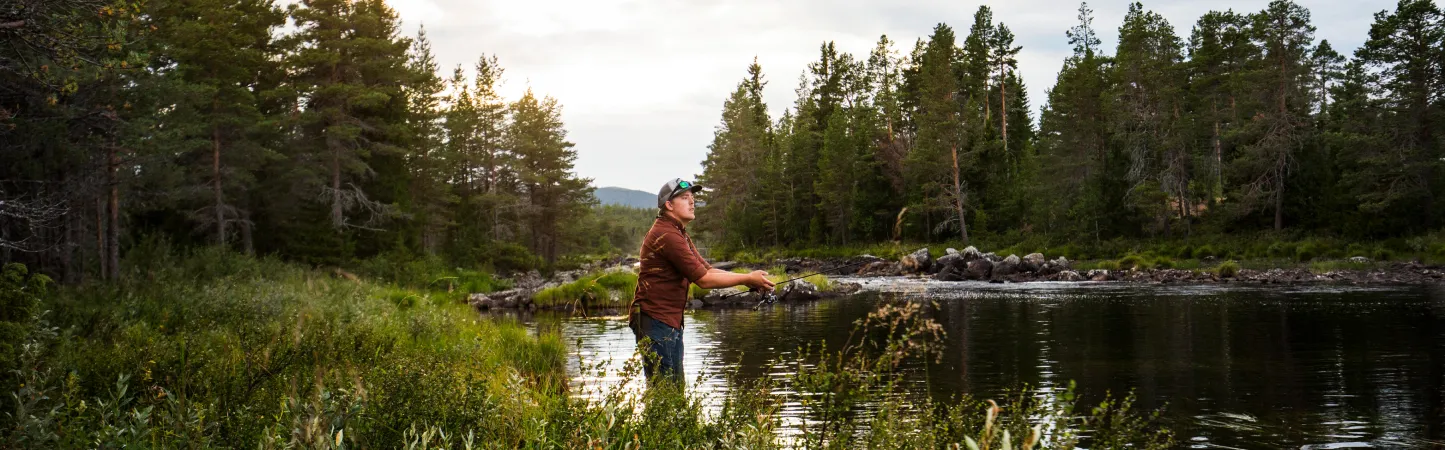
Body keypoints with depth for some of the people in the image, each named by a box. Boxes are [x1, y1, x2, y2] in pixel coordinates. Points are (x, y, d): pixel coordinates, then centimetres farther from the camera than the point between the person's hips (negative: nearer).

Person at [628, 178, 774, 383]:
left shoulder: (680, 234, 19)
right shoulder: (666, 235, -17)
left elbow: (707, 270, 15)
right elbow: (704, 279, -18)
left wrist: (749, 280, 3)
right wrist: (747, 279, -11)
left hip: (672, 323, 11)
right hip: (655, 321, -11)